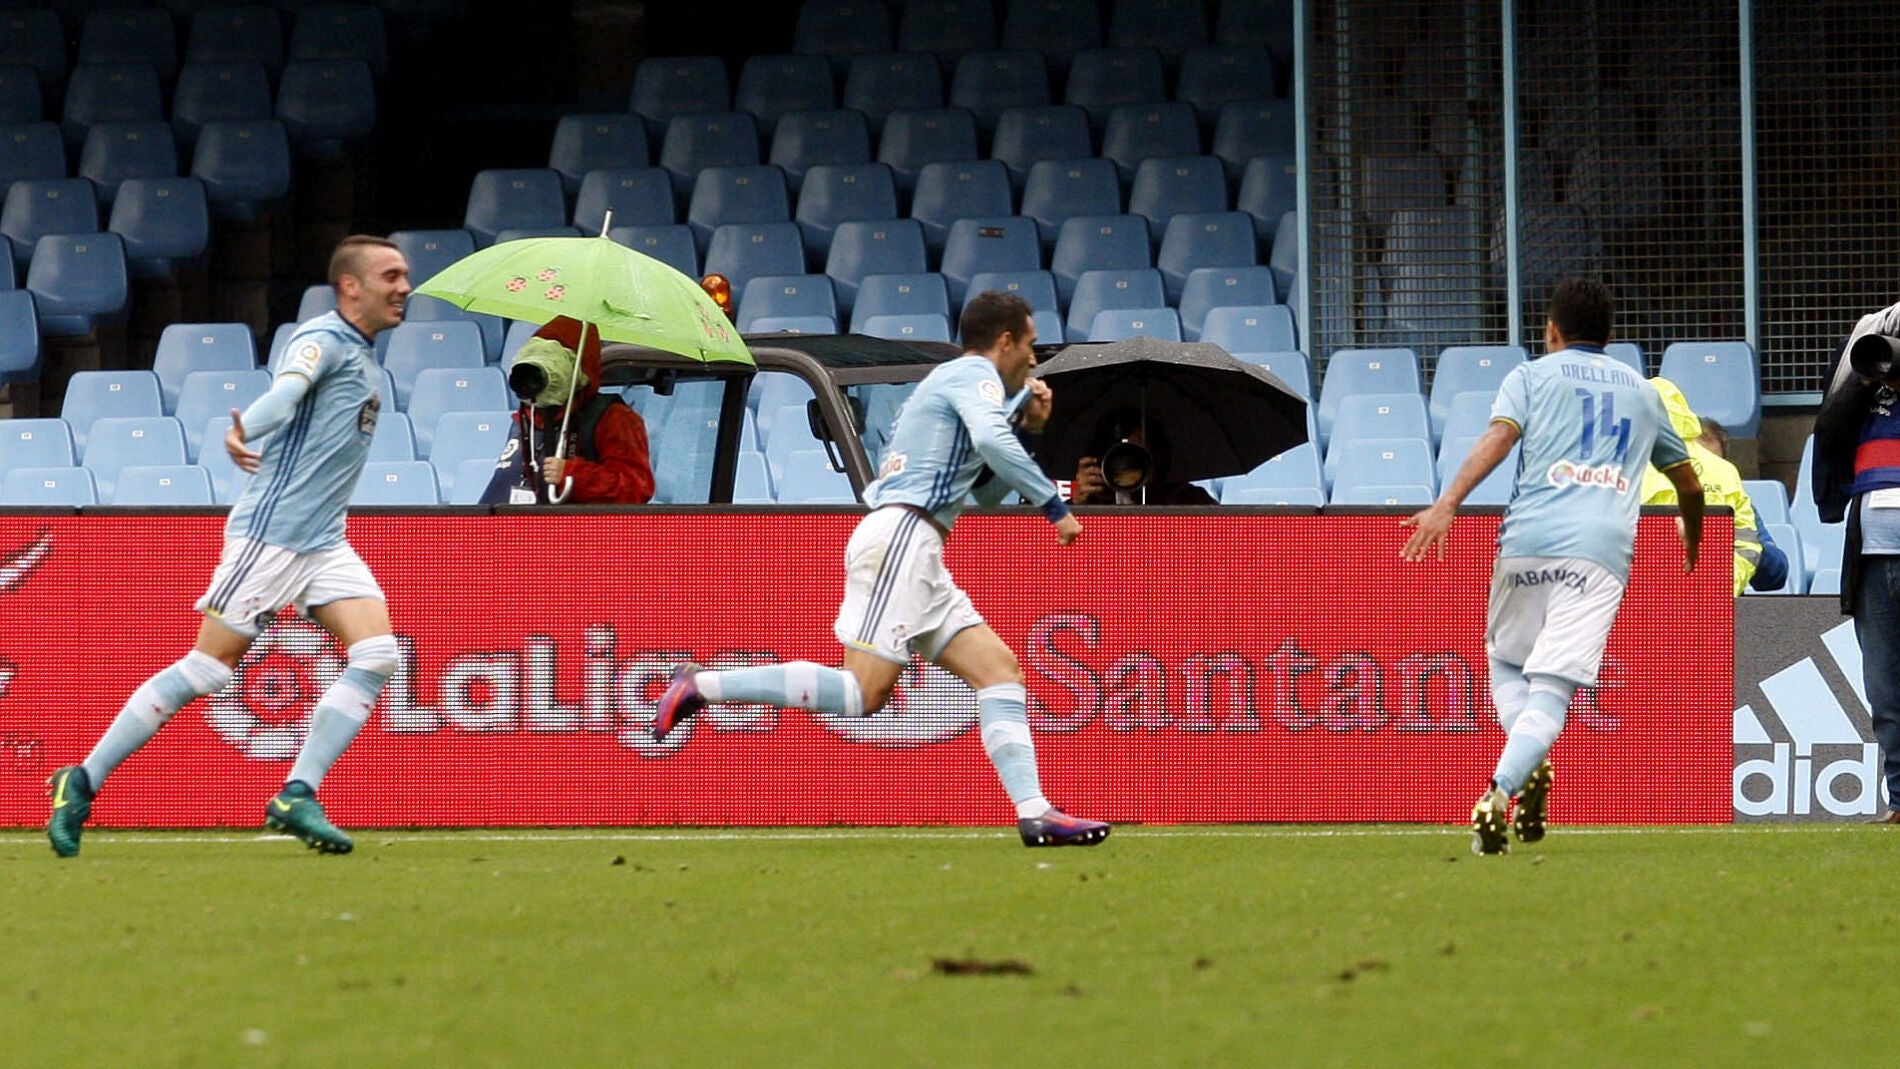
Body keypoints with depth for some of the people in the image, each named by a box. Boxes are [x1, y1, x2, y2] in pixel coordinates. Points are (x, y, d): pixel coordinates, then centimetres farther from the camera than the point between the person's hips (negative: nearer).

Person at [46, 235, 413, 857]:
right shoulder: (323, 340, -11)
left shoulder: (365, 358, 17)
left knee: (376, 654, -10)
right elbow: (286, 388, -32)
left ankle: (296, 798, -11)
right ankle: (82, 783, 4)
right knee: (207, 668, -7)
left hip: (324, 543, 8)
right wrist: (244, 431, -51)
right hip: (271, 532, -8)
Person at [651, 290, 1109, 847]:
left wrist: (1027, 428, 26)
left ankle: (1034, 811, -6)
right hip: (901, 534, -11)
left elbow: (984, 491, 37)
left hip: (916, 553, 11)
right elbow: (990, 439, -21)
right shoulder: (975, 374, 0)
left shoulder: (954, 380, 29)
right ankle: (701, 687, -14)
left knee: (999, 670, 3)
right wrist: (1054, 505, -16)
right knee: (862, 692, -18)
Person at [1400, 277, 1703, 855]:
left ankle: (1527, 768, -4)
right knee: (1551, 687, -7)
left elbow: (1498, 437, -7)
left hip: (1529, 540, -1)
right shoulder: (1641, 391, 25)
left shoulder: (1532, 375, 14)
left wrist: (1447, 504, -19)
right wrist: (1691, 542, 53)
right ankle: (1500, 793, -29)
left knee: (1505, 662, 21)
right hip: (1603, 548, 1)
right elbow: (1688, 484, 33)